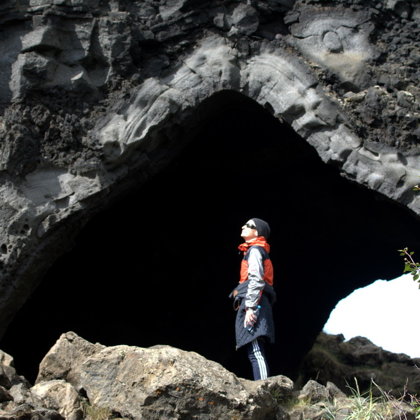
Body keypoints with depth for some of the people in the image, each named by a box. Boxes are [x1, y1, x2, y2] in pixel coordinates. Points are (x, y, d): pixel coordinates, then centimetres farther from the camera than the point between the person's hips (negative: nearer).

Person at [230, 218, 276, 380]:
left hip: (253, 302, -10)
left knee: (255, 353, -18)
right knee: (257, 354, 7)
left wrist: (250, 307, -22)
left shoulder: (254, 250, -3)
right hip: (254, 305, 10)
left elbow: (255, 280, -15)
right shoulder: (257, 251, 26)